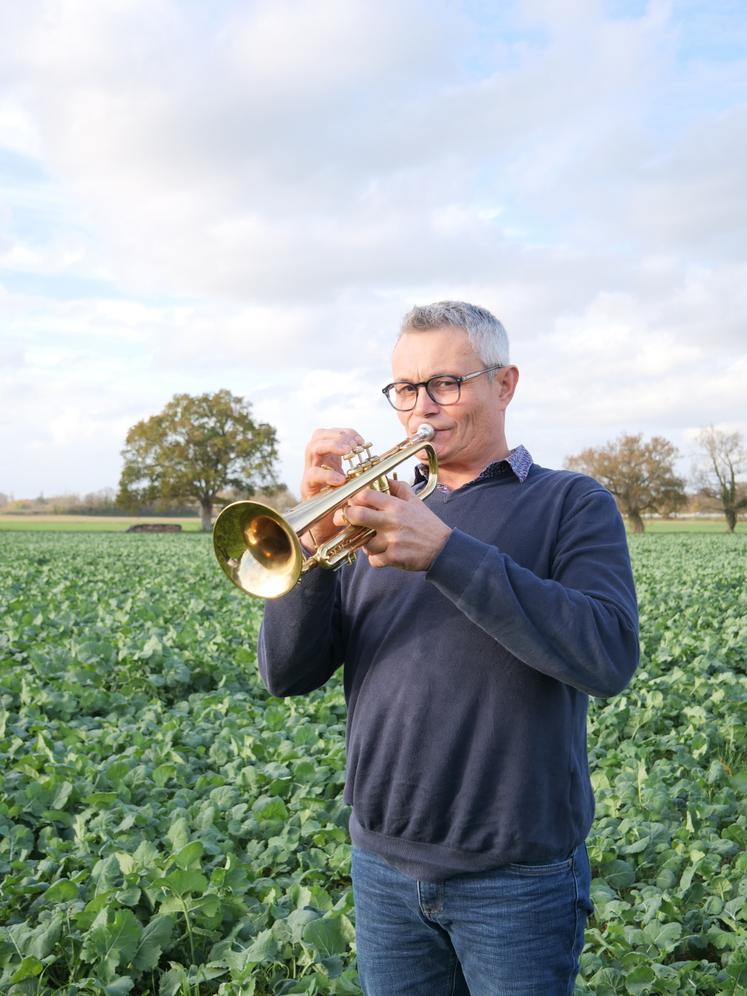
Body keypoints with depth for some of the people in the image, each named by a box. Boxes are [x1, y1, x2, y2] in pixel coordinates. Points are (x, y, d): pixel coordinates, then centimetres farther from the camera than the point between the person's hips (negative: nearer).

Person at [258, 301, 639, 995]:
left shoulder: (572, 504, -3)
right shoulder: (375, 509, 6)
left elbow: (609, 658, -20)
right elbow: (287, 675, -1)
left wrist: (444, 549, -26)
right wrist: (312, 540, -18)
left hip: (517, 872, -3)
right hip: (383, 861, 3)